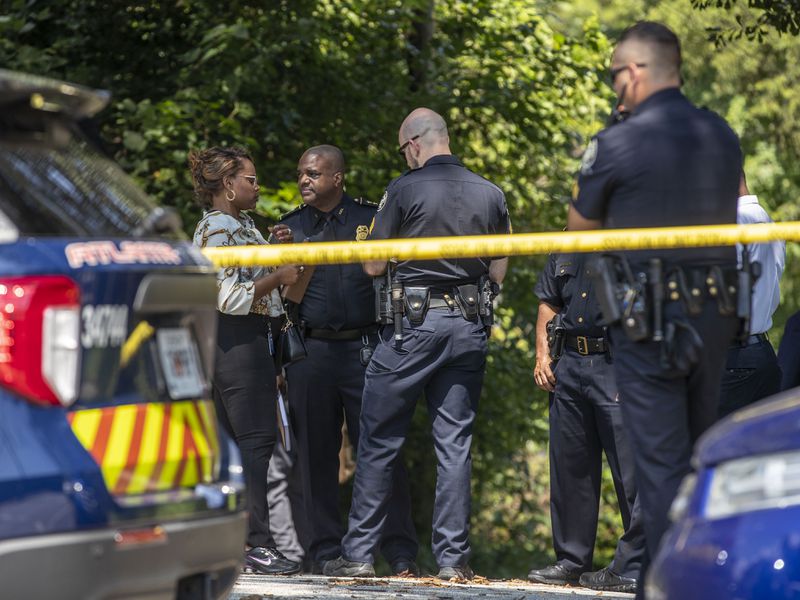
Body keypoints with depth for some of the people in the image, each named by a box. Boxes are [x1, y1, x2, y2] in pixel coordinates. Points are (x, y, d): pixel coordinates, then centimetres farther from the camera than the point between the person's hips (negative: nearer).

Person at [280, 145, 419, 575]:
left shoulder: (371, 219, 8)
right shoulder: (291, 227, 13)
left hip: (366, 349, -2)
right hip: (311, 353, 2)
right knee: (316, 454, 2)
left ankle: (400, 552, -4)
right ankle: (326, 551, 9)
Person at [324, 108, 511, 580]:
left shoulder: (404, 191, -7)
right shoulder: (491, 194, 6)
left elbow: (374, 266, -2)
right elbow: (498, 272, 10)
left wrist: (366, 240, 19)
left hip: (415, 323, -4)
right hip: (469, 326, 4)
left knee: (380, 439, 4)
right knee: (455, 442, 6)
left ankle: (360, 552, 4)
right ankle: (454, 555, 3)